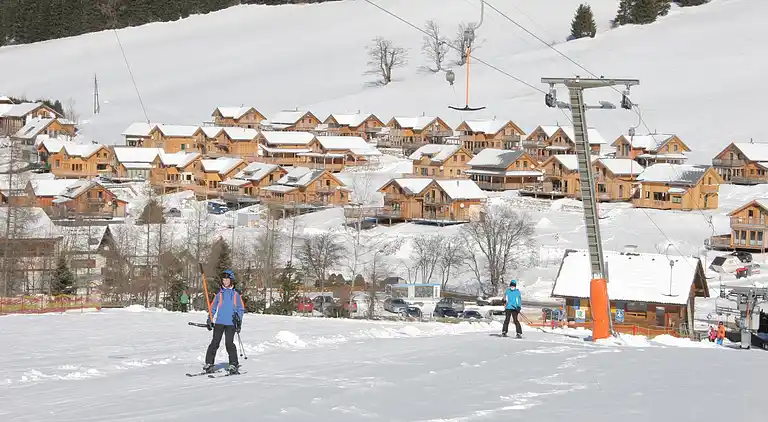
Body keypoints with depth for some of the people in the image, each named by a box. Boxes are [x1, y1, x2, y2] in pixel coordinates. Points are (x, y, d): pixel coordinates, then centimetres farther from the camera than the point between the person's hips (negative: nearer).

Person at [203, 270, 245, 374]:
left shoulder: (235, 294, 9)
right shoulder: (219, 294, 13)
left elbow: (241, 309, 11)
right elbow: (213, 308, 15)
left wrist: (239, 321, 0)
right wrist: (209, 320, 6)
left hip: (231, 323, -2)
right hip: (219, 322, 2)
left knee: (229, 344, -8)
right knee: (215, 343, -1)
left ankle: (233, 365, -3)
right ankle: (209, 363, 3)